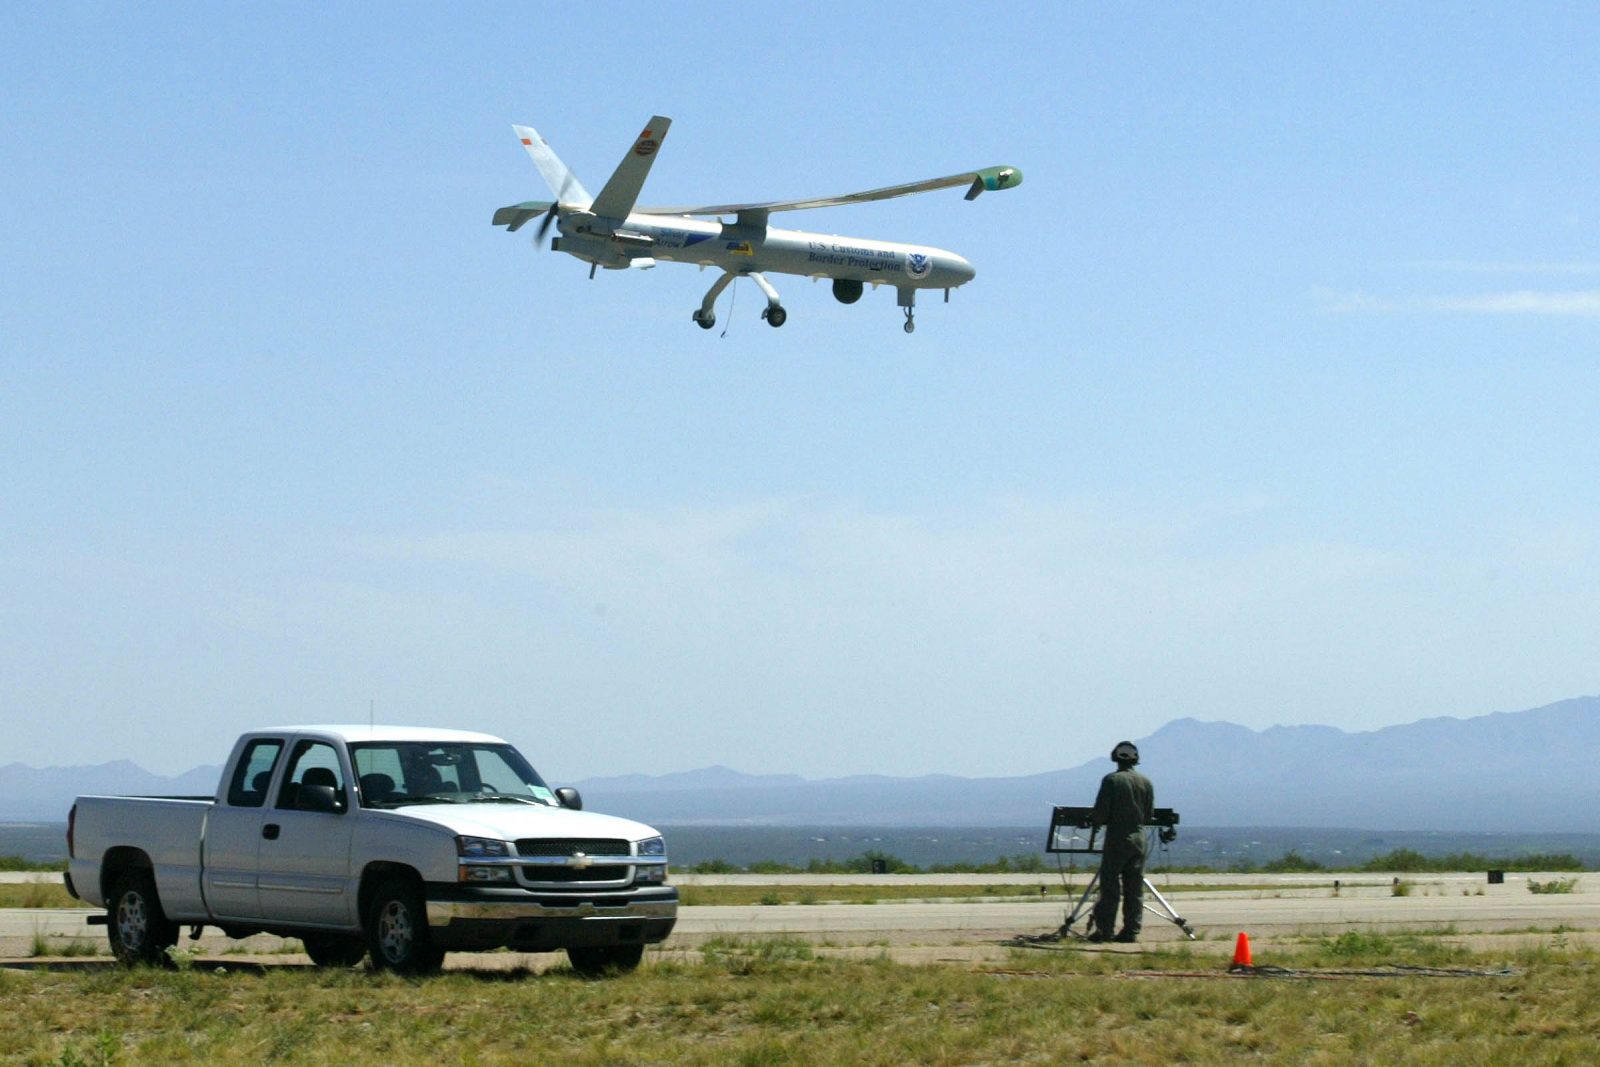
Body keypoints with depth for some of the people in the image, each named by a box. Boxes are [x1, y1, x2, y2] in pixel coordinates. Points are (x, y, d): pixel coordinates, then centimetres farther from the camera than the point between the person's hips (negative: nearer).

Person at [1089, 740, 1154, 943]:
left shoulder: (1111, 780, -8)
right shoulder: (1146, 782, 6)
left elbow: (1100, 812, -10)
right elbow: (1149, 814, 9)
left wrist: (1099, 821, 11)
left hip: (1116, 837, -4)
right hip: (1138, 838, 4)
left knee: (1110, 887, -1)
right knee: (1135, 888, 7)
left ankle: (1104, 929, -3)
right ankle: (1131, 930, 5)